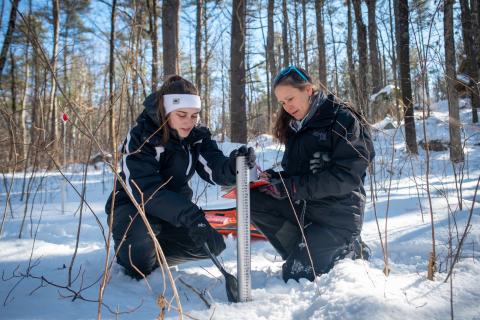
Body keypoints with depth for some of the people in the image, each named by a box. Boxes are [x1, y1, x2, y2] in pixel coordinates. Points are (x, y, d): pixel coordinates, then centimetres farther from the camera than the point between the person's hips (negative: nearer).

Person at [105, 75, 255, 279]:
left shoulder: (197, 136, -6)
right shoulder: (140, 137, -22)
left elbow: (214, 169, -22)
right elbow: (143, 188, -34)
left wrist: (233, 165, -48)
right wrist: (189, 215, -47)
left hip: (175, 209, 5)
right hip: (132, 206, -5)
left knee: (213, 244, -11)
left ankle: (152, 256, 6)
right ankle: (132, 255, 0)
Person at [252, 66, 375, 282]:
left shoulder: (342, 120, -11)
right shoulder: (294, 127, 10)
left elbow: (346, 177, -21)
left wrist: (294, 187, -25)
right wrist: (274, 178, -10)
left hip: (338, 214, -7)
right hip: (302, 207, 7)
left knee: (295, 276, -11)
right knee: (252, 200, -15)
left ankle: (351, 250, 11)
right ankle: (302, 252, -4)